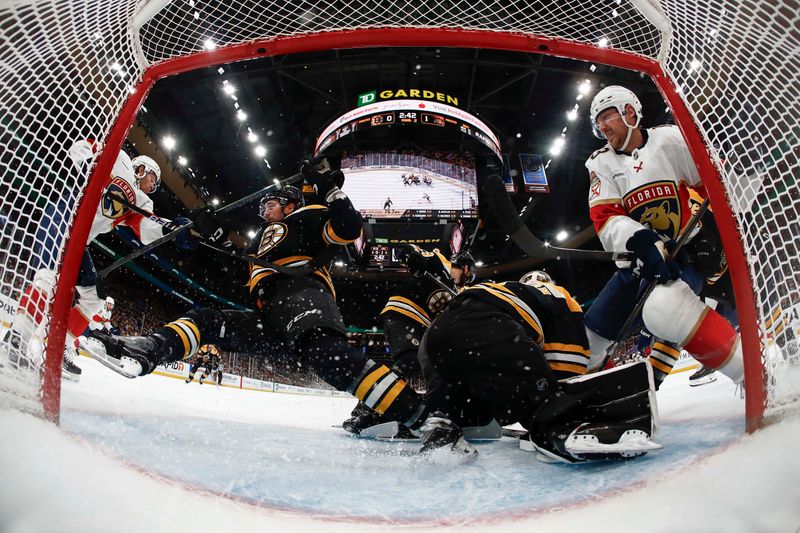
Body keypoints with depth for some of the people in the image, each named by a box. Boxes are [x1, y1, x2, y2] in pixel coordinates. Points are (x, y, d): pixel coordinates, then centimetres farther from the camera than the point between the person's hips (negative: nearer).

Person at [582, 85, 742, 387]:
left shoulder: (670, 140, -2)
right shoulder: (601, 164, 8)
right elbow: (605, 218, -6)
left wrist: (711, 228, -16)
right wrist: (639, 241, -25)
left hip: (691, 251, -4)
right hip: (640, 259, 4)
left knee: (663, 310, -35)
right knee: (591, 329, -3)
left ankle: (751, 371, -21)